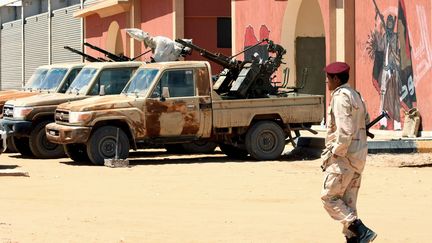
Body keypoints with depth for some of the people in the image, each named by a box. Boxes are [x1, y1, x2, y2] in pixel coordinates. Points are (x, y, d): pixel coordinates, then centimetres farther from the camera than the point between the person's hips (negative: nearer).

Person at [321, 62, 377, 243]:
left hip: (343, 156, -9)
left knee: (329, 197, -5)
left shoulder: (340, 97, -15)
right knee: (348, 200, 11)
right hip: (358, 156, 9)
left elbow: (345, 131, -23)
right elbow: (365, 120, 27)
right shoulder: (355, 95, 15)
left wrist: (334, 153, -16)